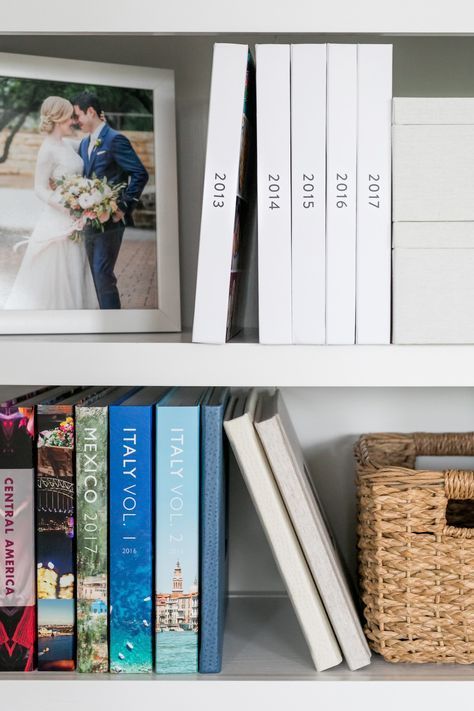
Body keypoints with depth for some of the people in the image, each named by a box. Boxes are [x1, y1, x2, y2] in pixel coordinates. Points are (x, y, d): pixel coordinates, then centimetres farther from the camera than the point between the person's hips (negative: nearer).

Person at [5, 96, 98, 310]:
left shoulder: (68, 144, 8)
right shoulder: (48, 149, -15)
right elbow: (40, 190, -16)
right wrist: (69, 208, -28)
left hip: (76, 219, 8)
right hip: (59, 222, -8)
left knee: (76, 274, 13)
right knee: (59, 277, 1)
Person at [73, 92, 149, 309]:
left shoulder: (115, 139, -10)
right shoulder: (85, 143, 15)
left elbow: (140, 174, -15)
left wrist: (124, 208, -17)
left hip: (110, 220, -9)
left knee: (103, 275, -11)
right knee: (97, 275, 12)